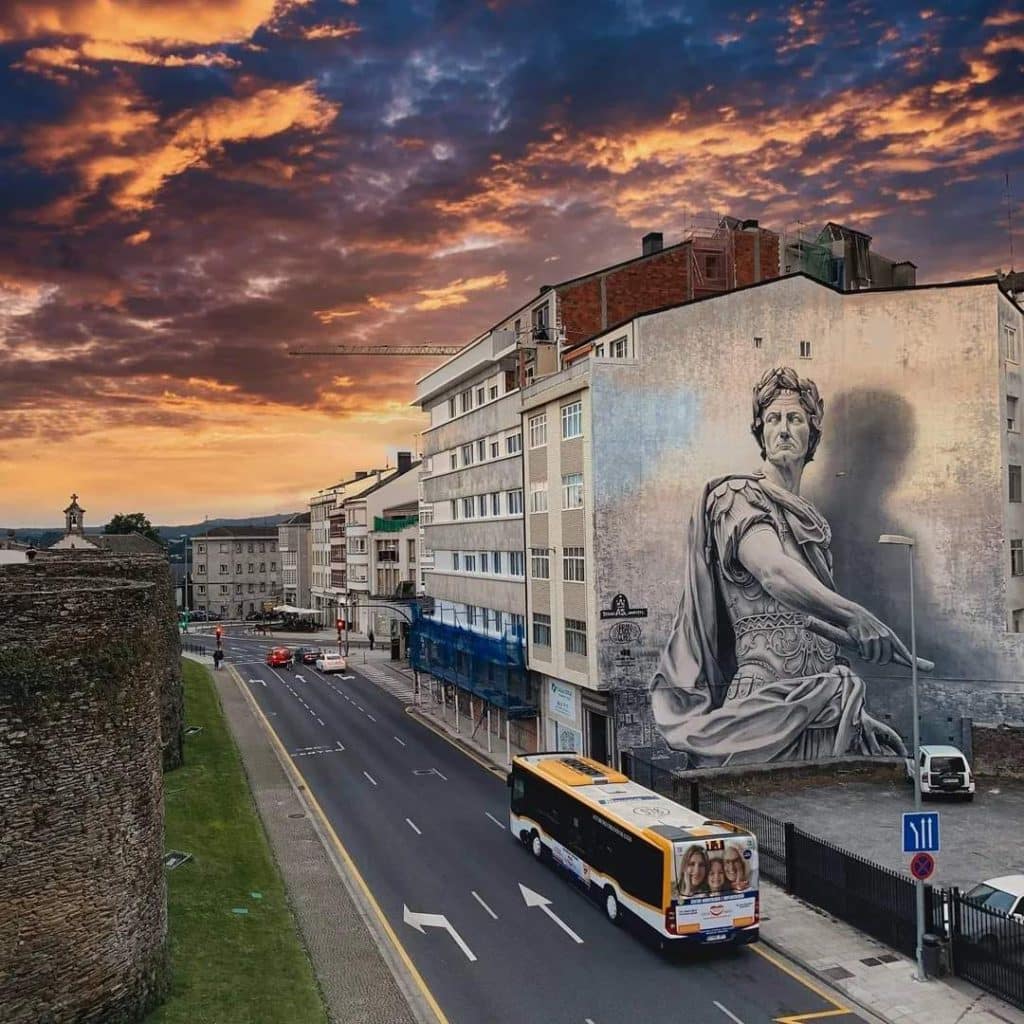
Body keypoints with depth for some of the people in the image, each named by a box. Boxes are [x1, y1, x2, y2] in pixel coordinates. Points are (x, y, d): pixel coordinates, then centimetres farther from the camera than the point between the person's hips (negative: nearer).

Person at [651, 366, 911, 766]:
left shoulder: (808, 519, 20)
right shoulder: (737, 497, -4)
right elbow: (773, 571, -24)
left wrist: (852, 707, 21)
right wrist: (852, 615, -39)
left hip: (820, 701, 7)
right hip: (769, 700, -7)